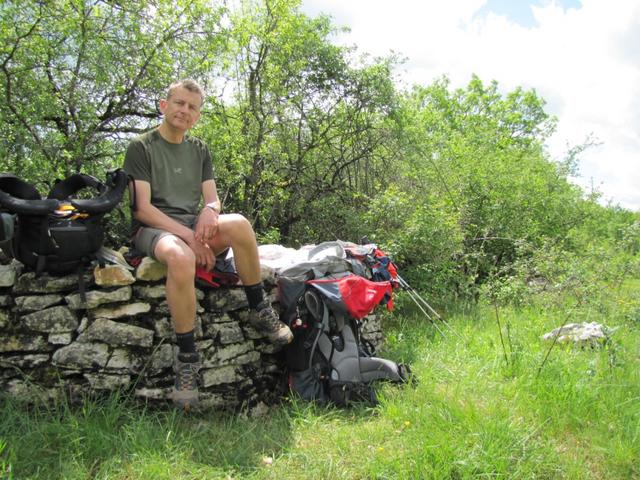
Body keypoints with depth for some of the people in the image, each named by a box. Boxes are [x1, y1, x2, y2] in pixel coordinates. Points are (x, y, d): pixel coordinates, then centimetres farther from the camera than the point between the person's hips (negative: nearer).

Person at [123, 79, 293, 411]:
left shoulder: (199, 150, 18)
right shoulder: (141, 147, 2)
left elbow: (212, 199, 10)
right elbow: (142, 209, -8)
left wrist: (210, 210, -17)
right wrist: (189, 237, -20)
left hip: (195, 223, 4)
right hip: (154, 228, -4)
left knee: (239, 224, -31)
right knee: (181, 257, -41)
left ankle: (259, 309, -15)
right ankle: (186, 357, -27)